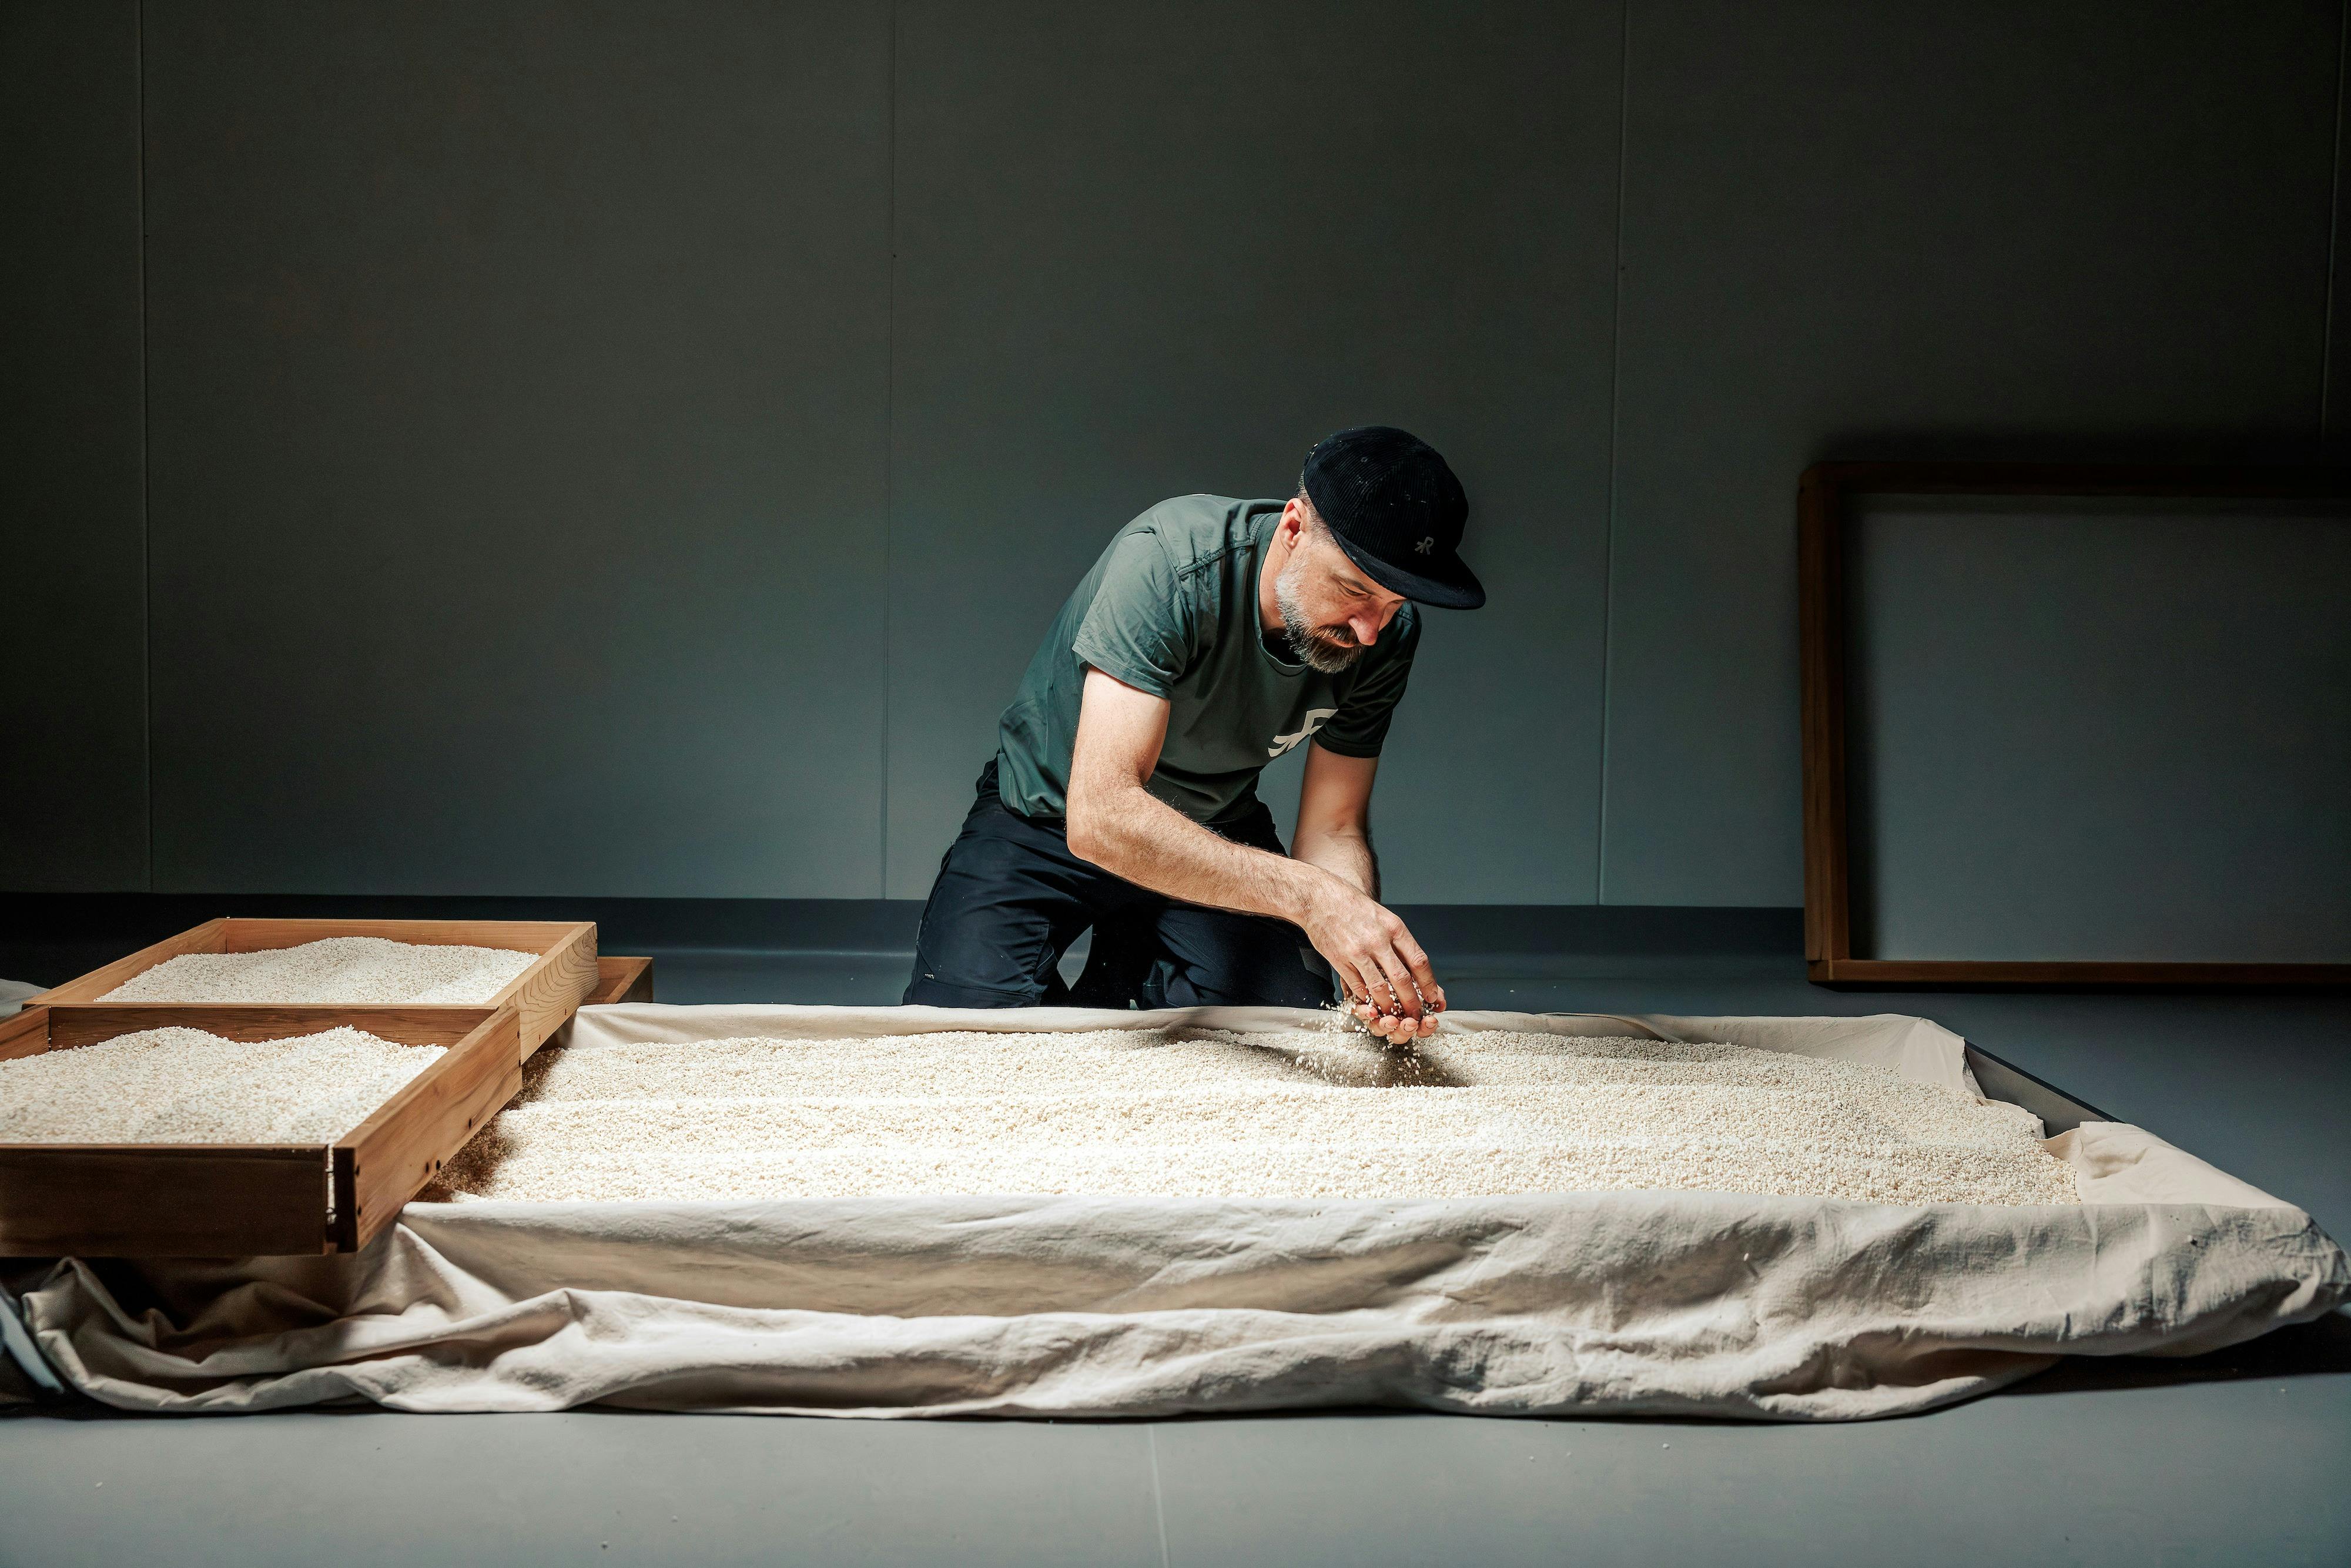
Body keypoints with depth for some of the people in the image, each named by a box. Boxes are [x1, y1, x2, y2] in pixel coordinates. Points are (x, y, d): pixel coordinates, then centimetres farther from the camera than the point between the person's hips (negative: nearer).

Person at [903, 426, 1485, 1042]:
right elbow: (1100, 817, -44)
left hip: (1217, 832, 4)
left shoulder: (1386, 634, -19)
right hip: (1048, 822, -4)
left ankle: (1127, 978, 14)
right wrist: (1310, 896, -52)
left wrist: (1370, 963, -36)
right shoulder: (1168, 560, -37)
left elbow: (1334, 832, -13)